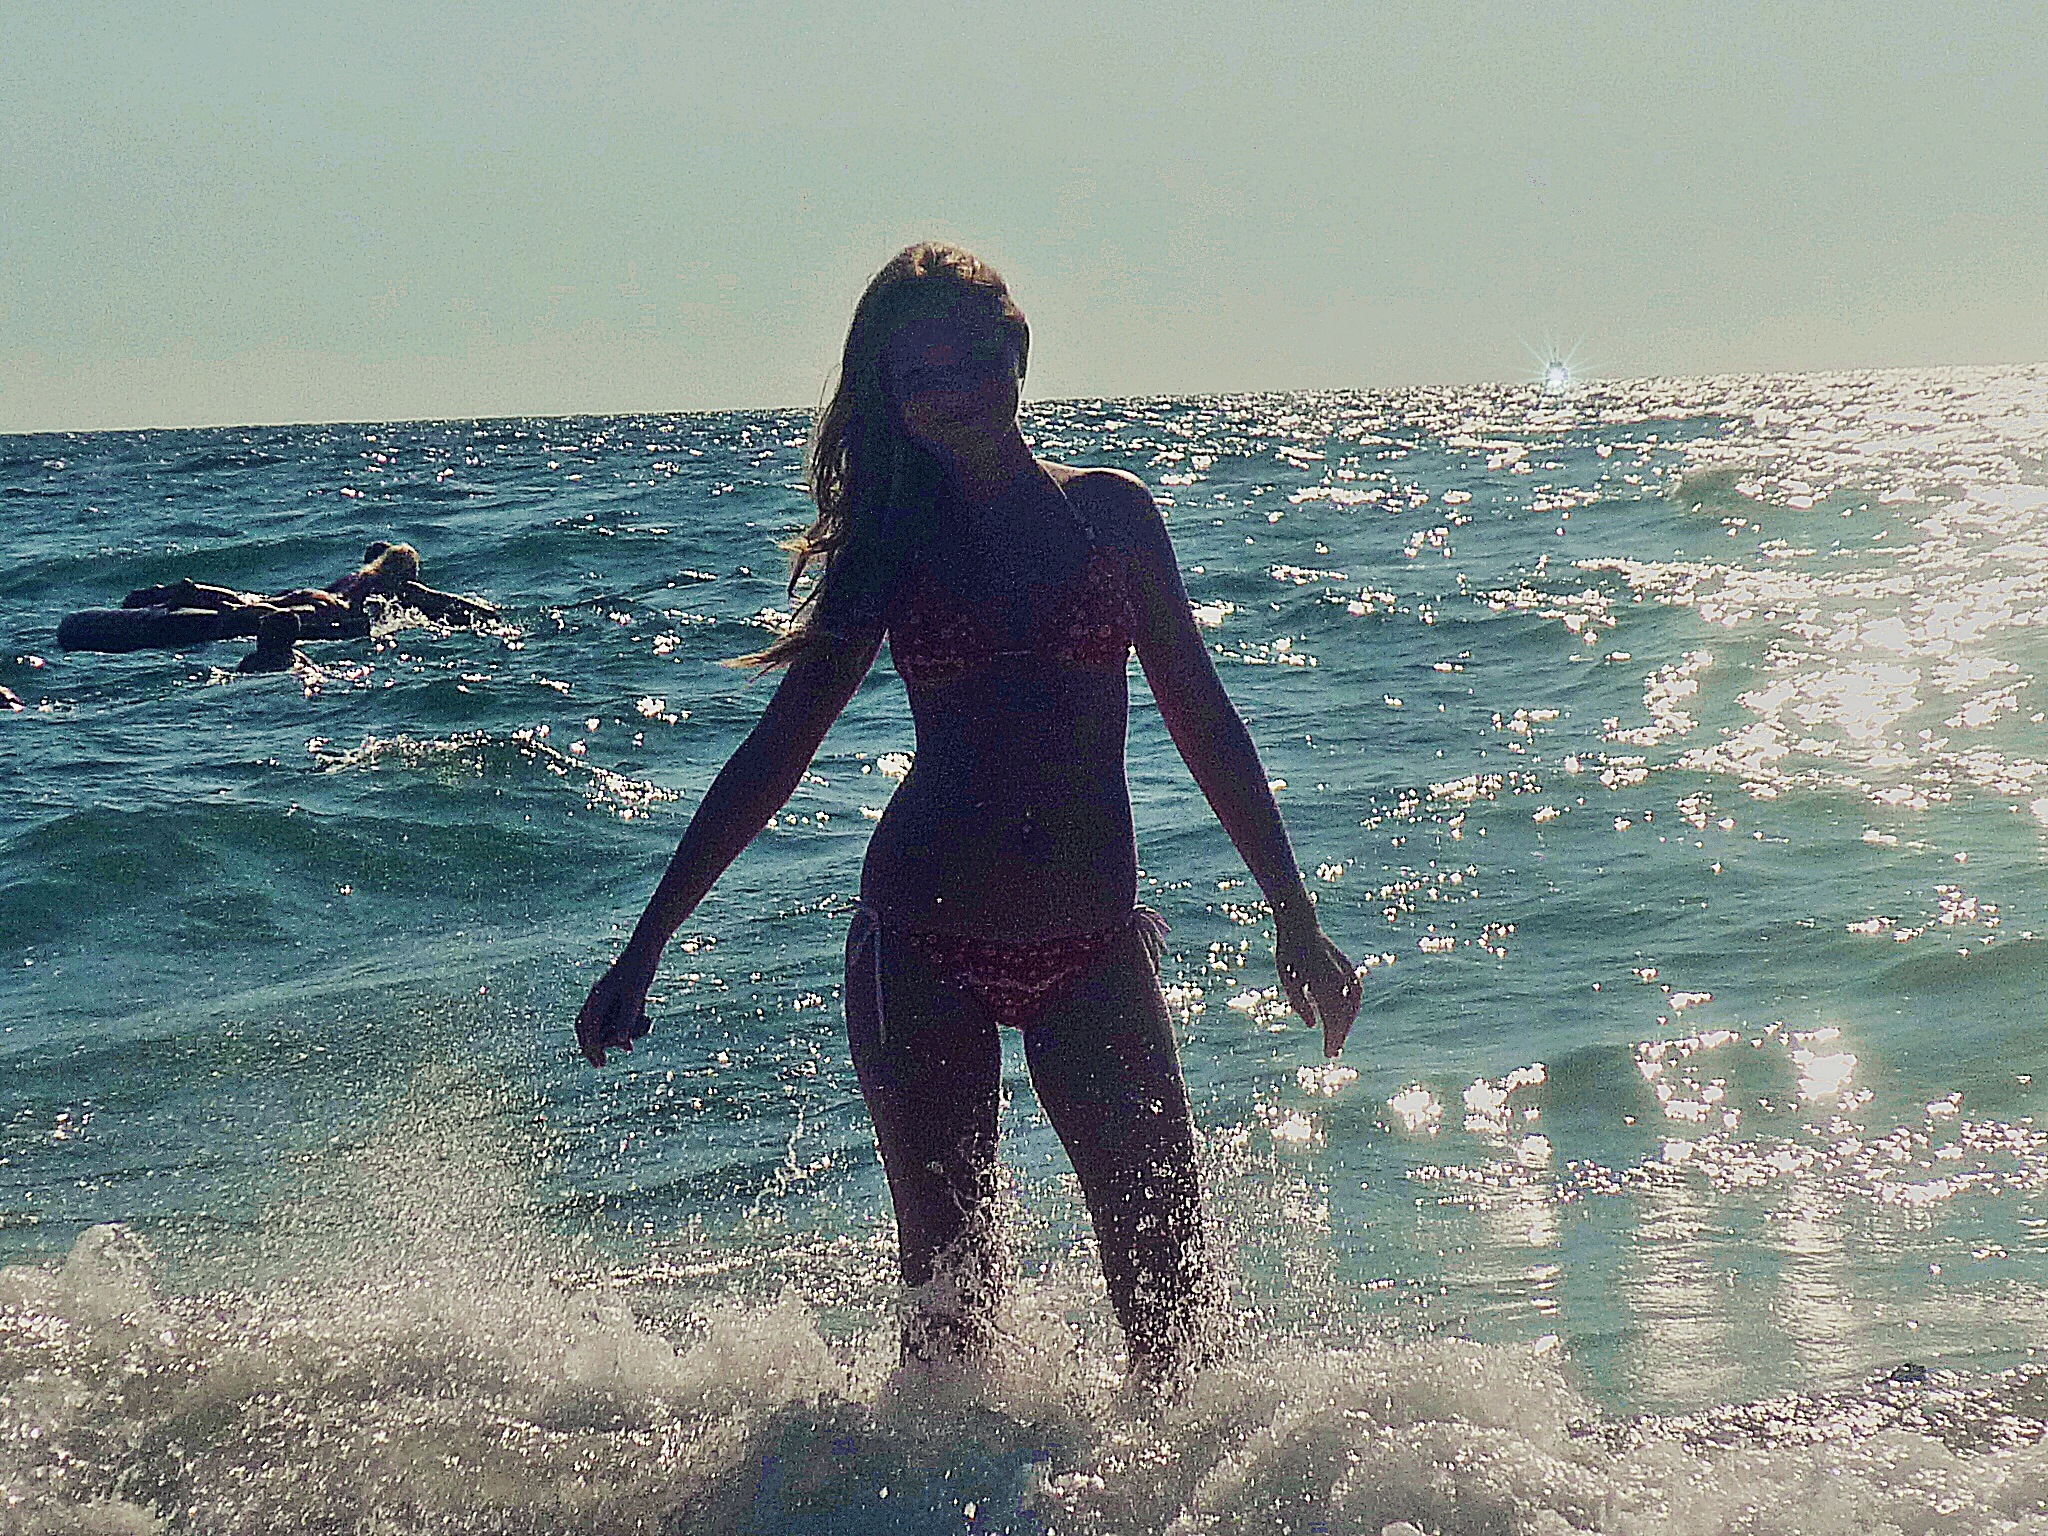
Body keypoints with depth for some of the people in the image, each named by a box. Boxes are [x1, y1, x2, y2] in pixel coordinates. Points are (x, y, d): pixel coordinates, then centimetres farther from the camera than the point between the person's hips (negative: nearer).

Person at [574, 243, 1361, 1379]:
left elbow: (1200, 718, 9)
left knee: (1172, 1286, -4)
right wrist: (646, 944, 5)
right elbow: (777, 750, 8)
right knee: (947, 1292, 4)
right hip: (922, 951, 0)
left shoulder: (1108, 511, 5)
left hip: (1092, 950, 0)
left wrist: (1296, 922, 8)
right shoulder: (896, 543, 5)